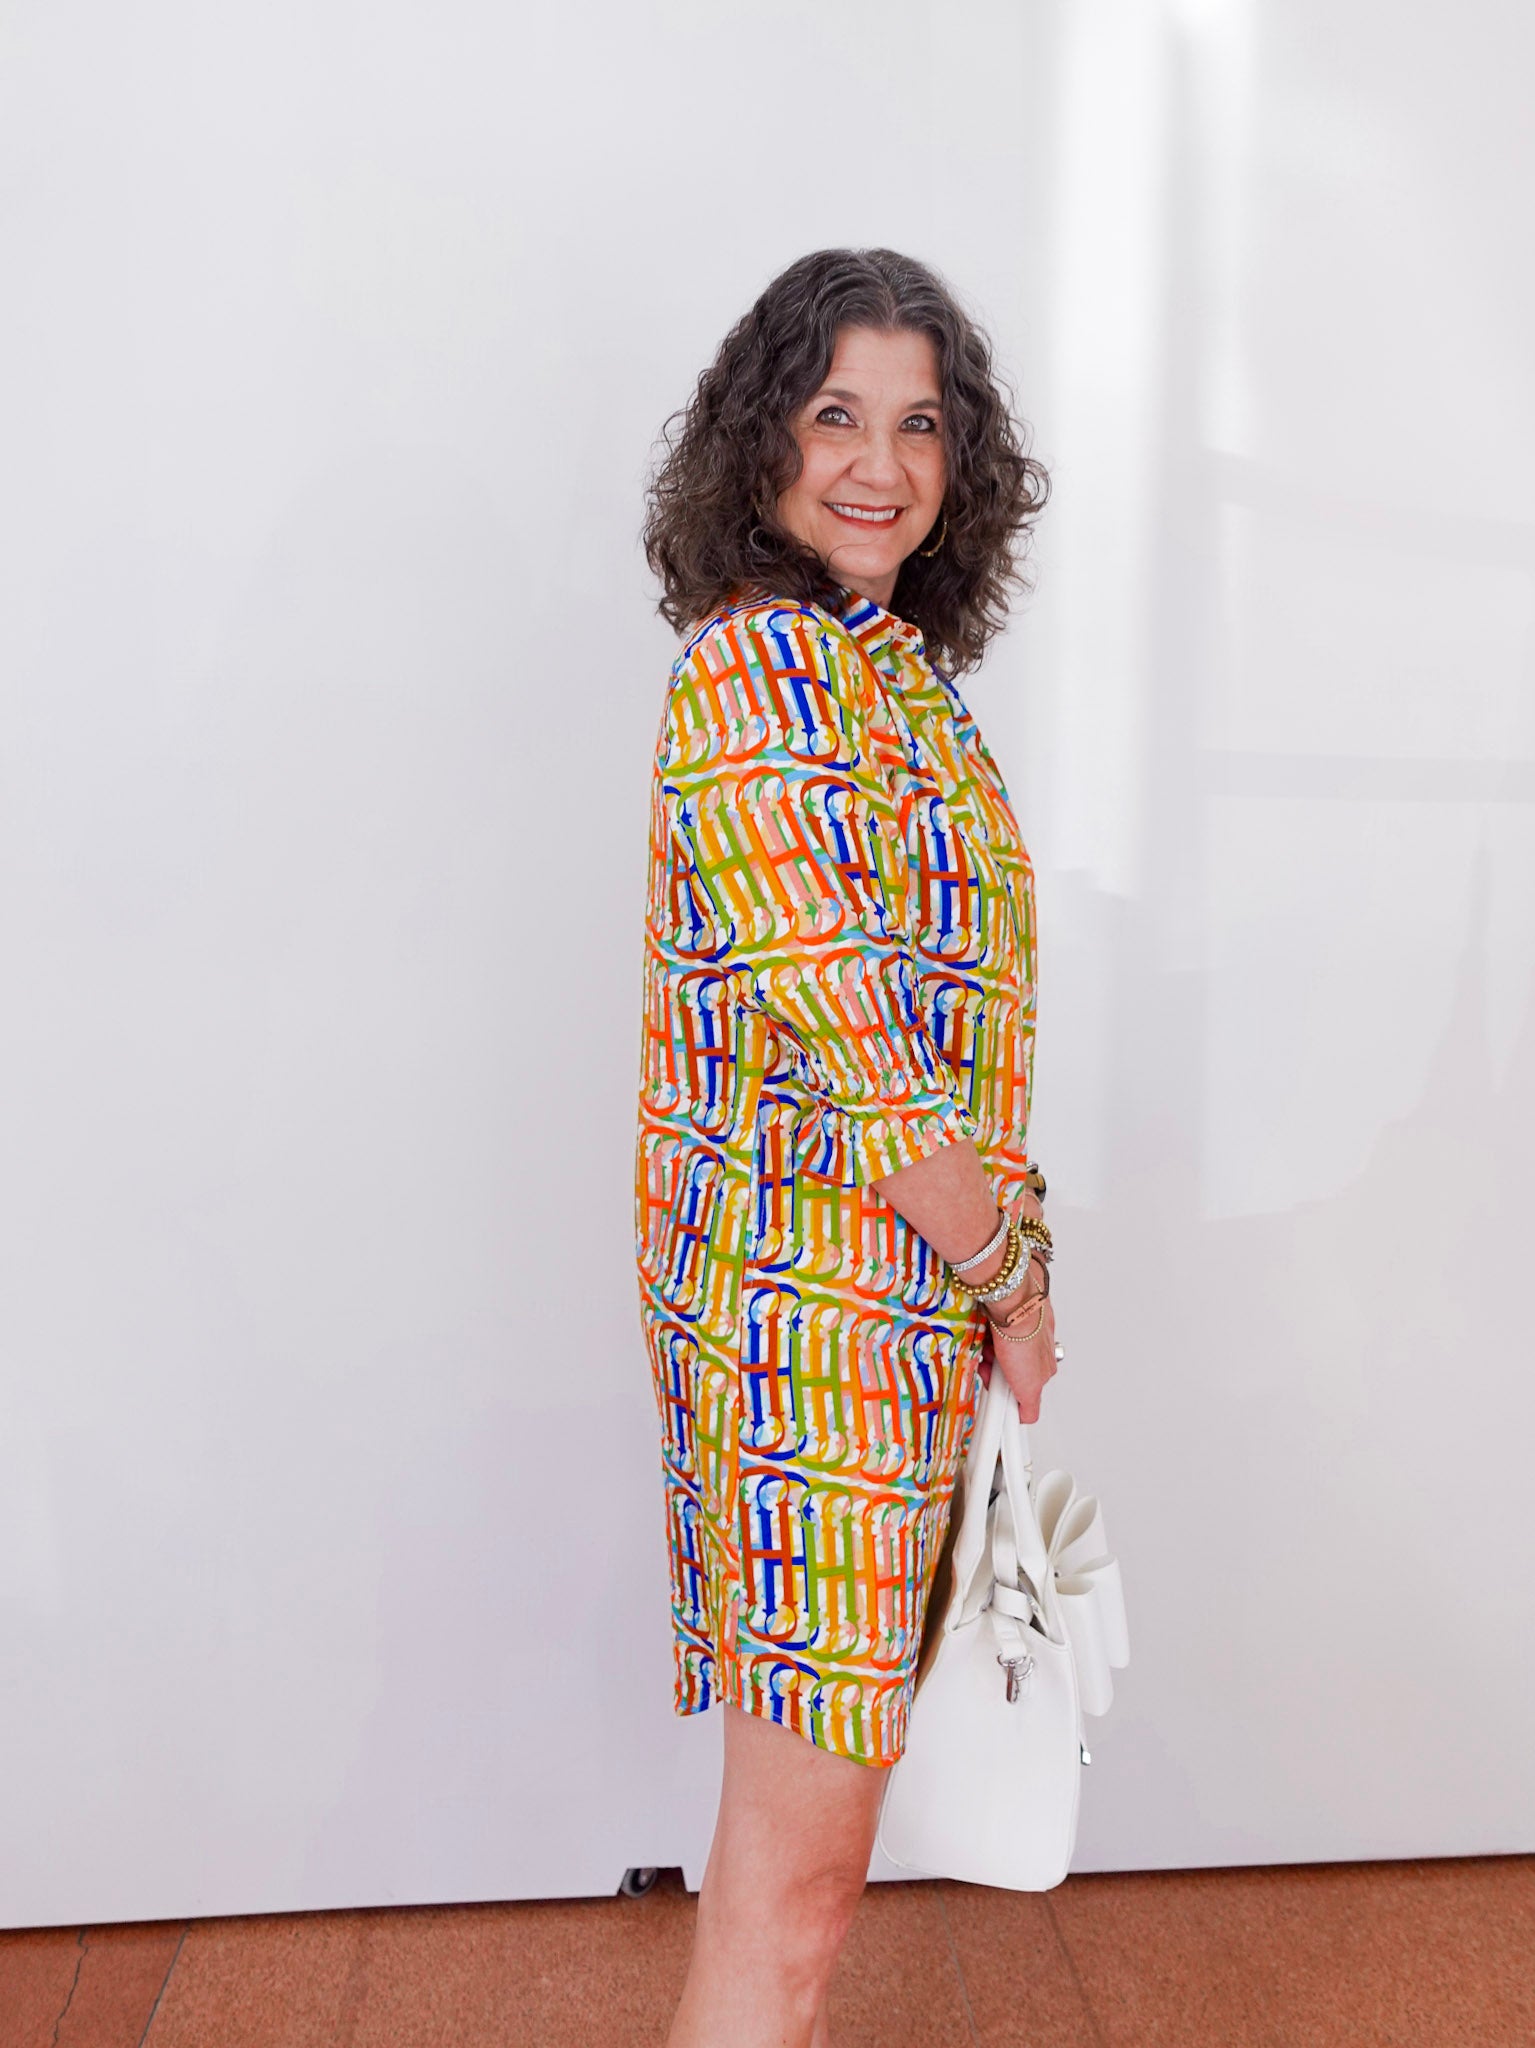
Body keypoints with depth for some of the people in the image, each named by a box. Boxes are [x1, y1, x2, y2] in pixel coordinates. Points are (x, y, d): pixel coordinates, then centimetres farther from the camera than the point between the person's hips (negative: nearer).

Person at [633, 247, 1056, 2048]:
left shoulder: (894, 667, 13)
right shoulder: (753, 674, -16)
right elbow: (855, 1052, -21)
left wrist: (991, 1276, 13)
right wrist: (1017, 1281, -7)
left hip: (908, 1290, 9)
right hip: (823, 1308, -9)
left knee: (816, 1787, 23)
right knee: (795, 1868, 2)